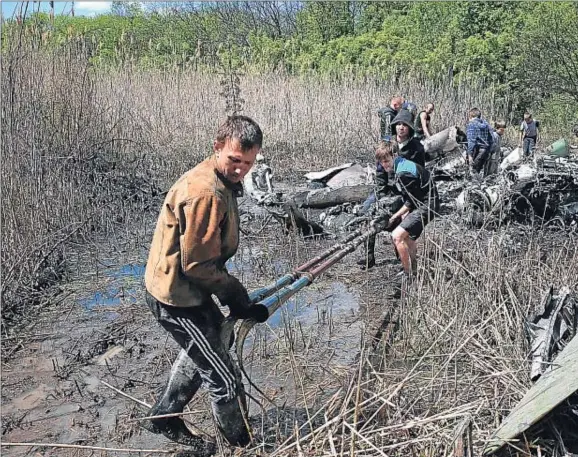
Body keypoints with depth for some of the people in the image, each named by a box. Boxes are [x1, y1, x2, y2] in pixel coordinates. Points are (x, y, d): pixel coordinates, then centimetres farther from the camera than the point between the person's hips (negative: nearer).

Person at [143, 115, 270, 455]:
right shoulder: (206, 193, -28)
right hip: (178, 298, -11)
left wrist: (234, 294, 12)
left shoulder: (221, 181, 4)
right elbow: (197, 266, -25)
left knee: (209, 344, 32)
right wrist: (238, 300, -14)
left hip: (183, 287, 11)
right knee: (225, 379, 2)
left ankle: (164, 416, 47)